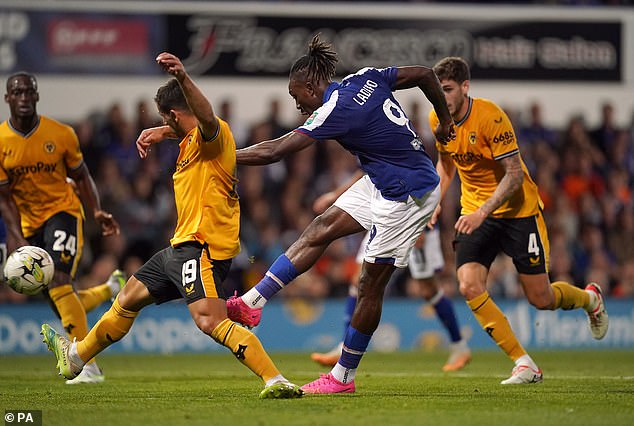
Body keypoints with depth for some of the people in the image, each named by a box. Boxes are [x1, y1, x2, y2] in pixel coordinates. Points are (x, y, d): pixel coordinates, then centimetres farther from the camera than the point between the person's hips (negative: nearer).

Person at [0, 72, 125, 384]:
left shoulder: (61, 134, -10)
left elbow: (81, 177, 4)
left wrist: (97, 212, -10)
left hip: (62, 210, -3)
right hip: (29, 222, 4)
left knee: (59, 281, -25)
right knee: (58, 301, 5)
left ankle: (87, 365, -22)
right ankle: (110, 289, 38)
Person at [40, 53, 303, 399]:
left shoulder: (213, 133, -13)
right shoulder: (191, 139, 19)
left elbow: (206, 117, -40)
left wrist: (182, 77, -53)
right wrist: (159, 134, 37)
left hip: (203, 245, -11)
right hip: (183, 244, 11)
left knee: (210, 321, -29)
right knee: (130, 297, 25)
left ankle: (276, 381, -35)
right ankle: (76, 356, 43)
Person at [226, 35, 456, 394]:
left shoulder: (336, 110, -23)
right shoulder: (366, 78, 0)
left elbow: (275, 151, -23)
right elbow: (425, 74, 6)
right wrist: (445, 121, 19)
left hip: (409, 195, -10)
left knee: (371, 283, -1)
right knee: (321, 230, 4)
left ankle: (343, 376, 8)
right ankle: (252, 303, 4)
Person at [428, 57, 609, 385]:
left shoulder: (490, 117, -22)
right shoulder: (438, 120, -3)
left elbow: (514, 174, -23)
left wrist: (482, 213, -33)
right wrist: (435, 202, 6)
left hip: (517, 209, -5)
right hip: (474, 213, 5)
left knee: (541, 299, 1)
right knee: (469, 286, -18)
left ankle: (590, 299, 38)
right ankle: (524, 365, -11)